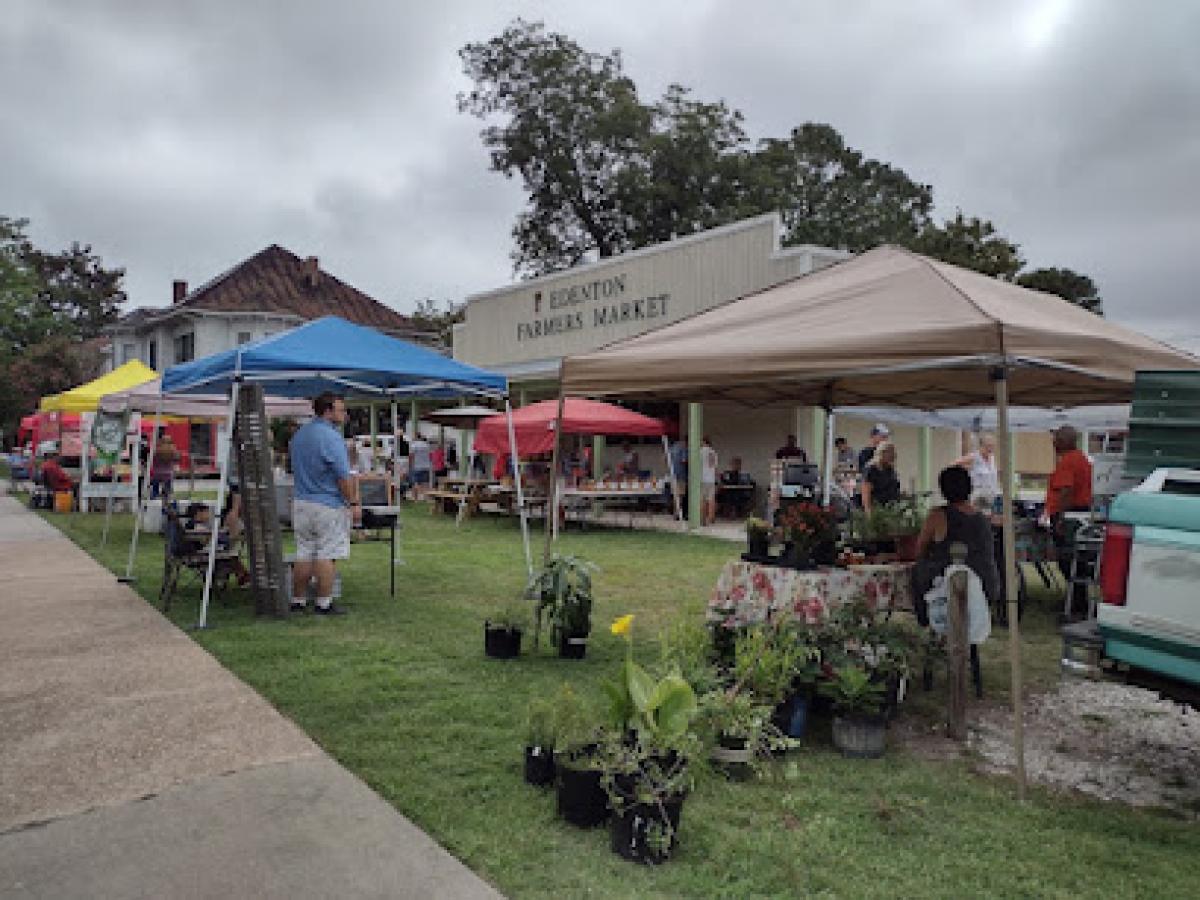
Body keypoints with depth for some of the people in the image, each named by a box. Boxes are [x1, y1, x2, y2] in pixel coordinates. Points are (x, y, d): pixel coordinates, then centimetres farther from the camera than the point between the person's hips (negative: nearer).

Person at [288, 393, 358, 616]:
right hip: (328, 505, -8)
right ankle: (324, 604, 4)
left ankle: (297, 601, 18)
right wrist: (353, 503, -12)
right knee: (326, 556, -1)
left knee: (303, 555, 12)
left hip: (301, 503, 8)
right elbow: (343, 476, -17)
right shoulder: (331, 437, -15)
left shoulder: (299, 435, 12)